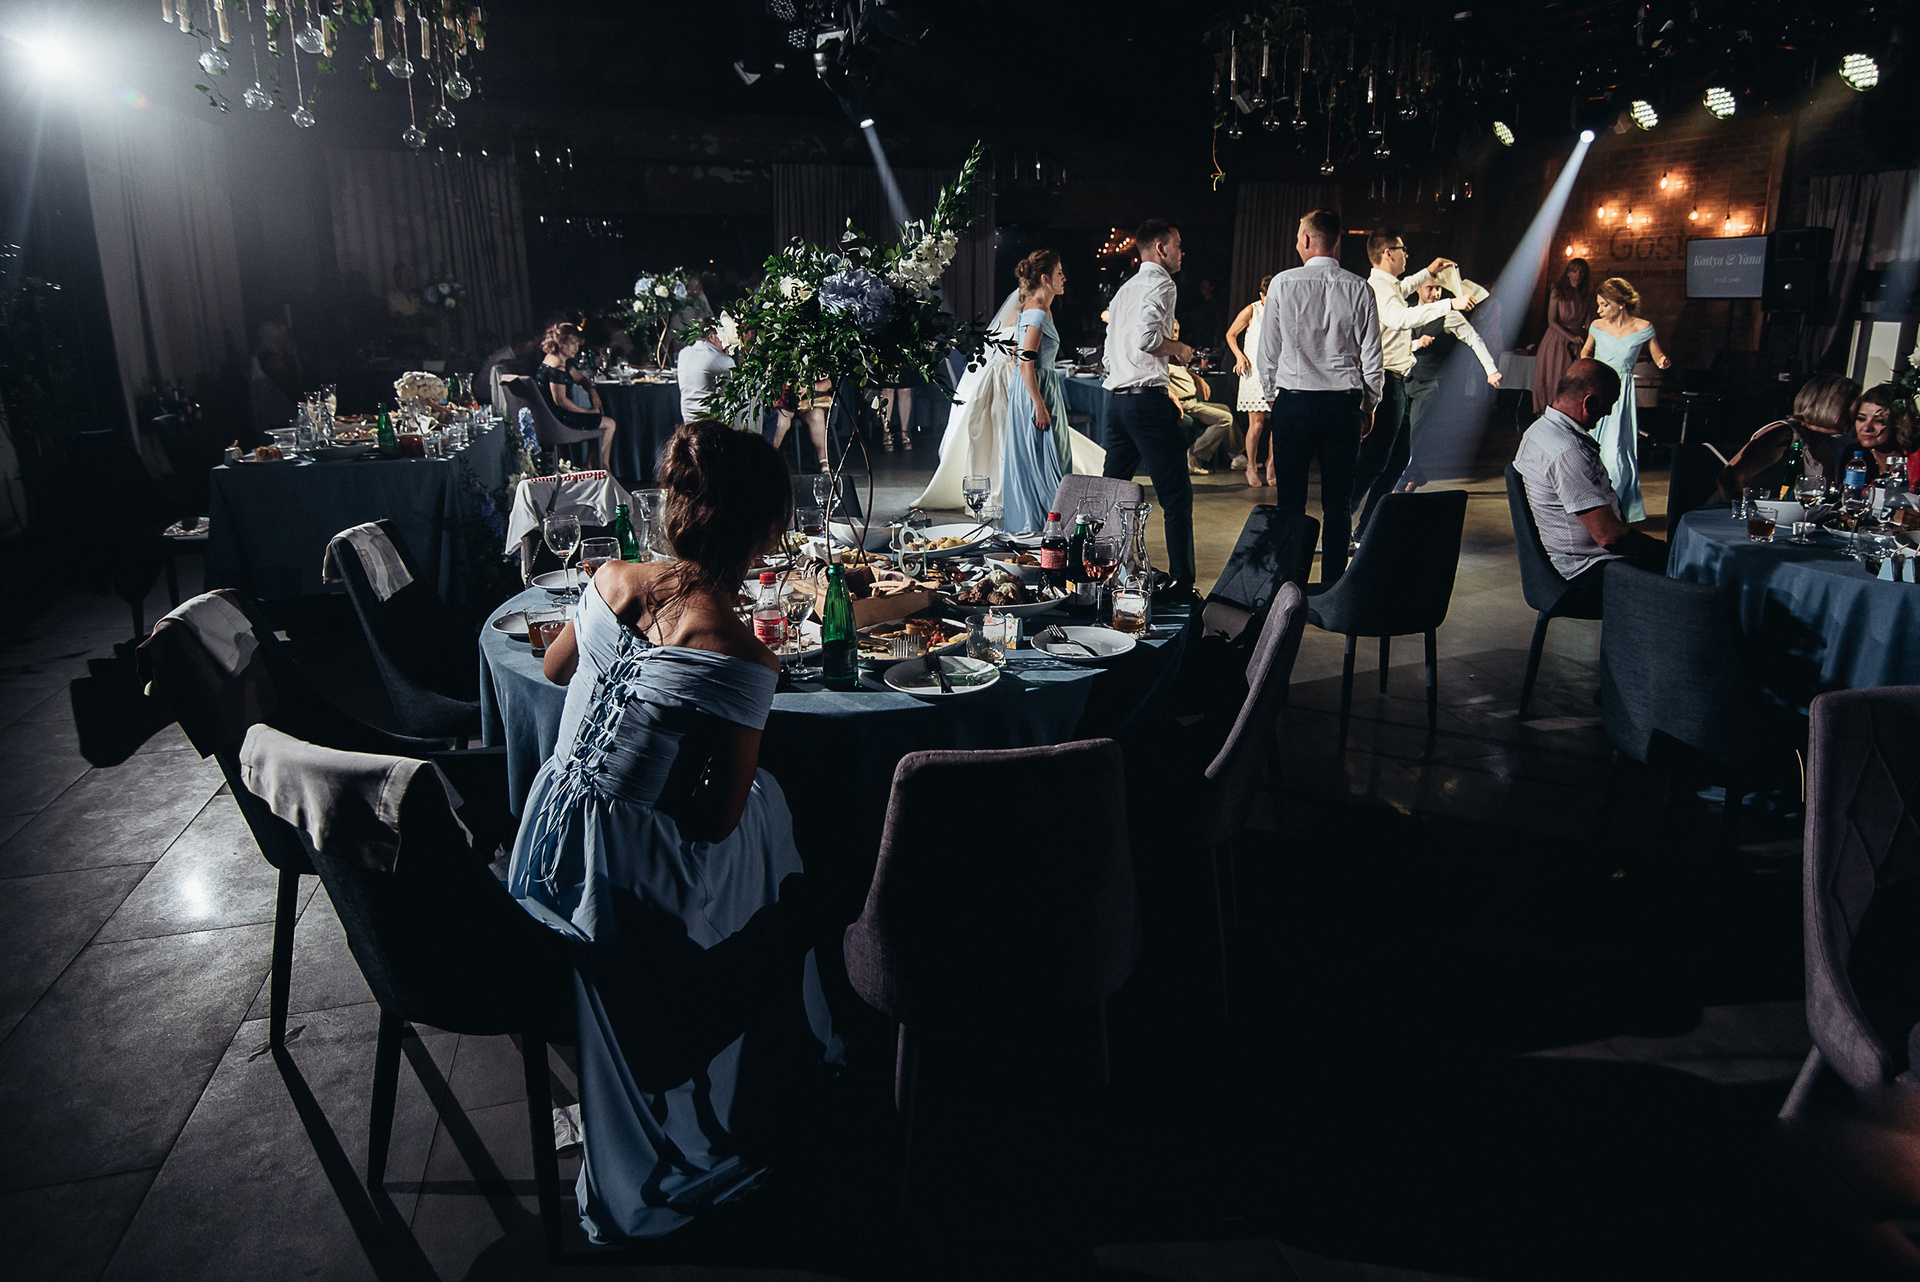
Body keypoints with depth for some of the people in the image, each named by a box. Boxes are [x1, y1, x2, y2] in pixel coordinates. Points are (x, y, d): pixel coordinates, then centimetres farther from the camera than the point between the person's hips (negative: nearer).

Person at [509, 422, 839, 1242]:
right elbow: (718, 820, -17)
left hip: (549, 845, 6)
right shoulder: (740, 660, -25)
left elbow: (554, 668, 13)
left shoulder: (612, 580, -6)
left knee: (765, 801, 25)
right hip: (629, 890, -6)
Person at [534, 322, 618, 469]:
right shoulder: (556, 366, -21)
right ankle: (603, 468, 16)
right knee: (609, 424, -1)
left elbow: (581, 378, 27)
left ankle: (589, 465, 22)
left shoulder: (563, 362, 12)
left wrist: (592, 391, 4)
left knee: (601, 413, 24)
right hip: (559, 419, -11)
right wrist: (588, 411, -14)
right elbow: (560, 400, -25)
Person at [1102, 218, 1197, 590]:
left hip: (1117, 401, 9)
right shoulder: (1161, 284, -6)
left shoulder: (1124, 290, 21)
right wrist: (1179, 348, -4)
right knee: (1176, 496, -4)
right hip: (1148, 398, -9)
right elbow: (1146, 338, -22)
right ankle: (1182, 583, -4)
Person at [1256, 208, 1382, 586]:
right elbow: (1372, 358, 3)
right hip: (1344, 403, 1)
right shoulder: (1359, 289, 1)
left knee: (1290, 501, 3)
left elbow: (1268, 349, 4)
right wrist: (1369, 406, 15)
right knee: (1337, 503, 6)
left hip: (1292, 400, -1)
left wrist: (1270, 396, 17)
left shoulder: (1283, 284, -2)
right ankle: (1333, 585, 9)